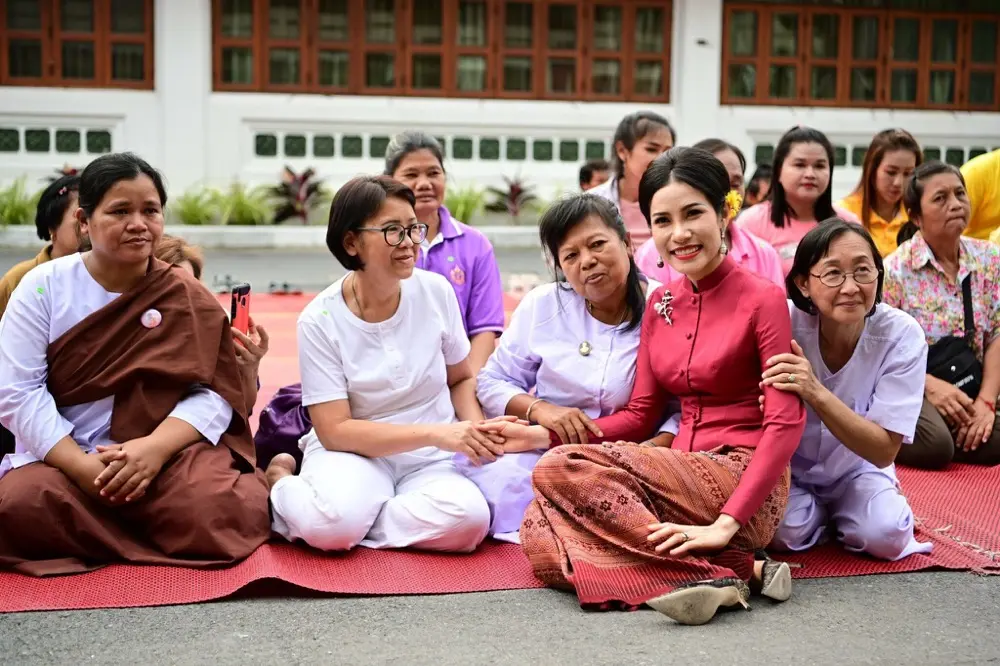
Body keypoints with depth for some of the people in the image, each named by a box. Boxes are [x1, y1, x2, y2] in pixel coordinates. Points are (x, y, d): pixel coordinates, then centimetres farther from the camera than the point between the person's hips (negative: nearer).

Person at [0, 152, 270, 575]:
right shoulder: (42, 287, 2)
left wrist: (155, 448, -25)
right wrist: (84, 467, -18)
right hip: (64, 460, 2)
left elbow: (213, 392, -5)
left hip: (163, 458, -1)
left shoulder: (186, 299, 3)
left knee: (213, 514, -32)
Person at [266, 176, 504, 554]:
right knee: (333, 521, -37)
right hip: (354, 451, -2)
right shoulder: (320, 321, -11)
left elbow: (460, 379, 12)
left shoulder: (436, 292, -3)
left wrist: (475, 431, -10)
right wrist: (435, 433, -23)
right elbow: (335, 430, -14)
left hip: (430, 461, 3)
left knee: (468, 518, -32)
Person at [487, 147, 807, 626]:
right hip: (686, 477, 7)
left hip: (744, 485, -7)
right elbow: (640, 415, 14)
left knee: (563, 469, -24)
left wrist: (727, 523, -23)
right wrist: (546, 435, -1)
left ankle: (712, 575, -24)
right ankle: (734, 570, -19)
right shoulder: (660, 304, 14)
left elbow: (785, 422, -12)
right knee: (543, 536, -19)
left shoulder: (762, 299, -5)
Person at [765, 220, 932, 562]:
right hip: (788, 468, -1)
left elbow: (884, 452, -26)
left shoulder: (902, 336, -23)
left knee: (885, 535, -25)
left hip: (856, 468, 1)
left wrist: (816, 393, -41)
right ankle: (817, 510, 8)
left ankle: (838, 511, 10)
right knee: (786, 532, -27)